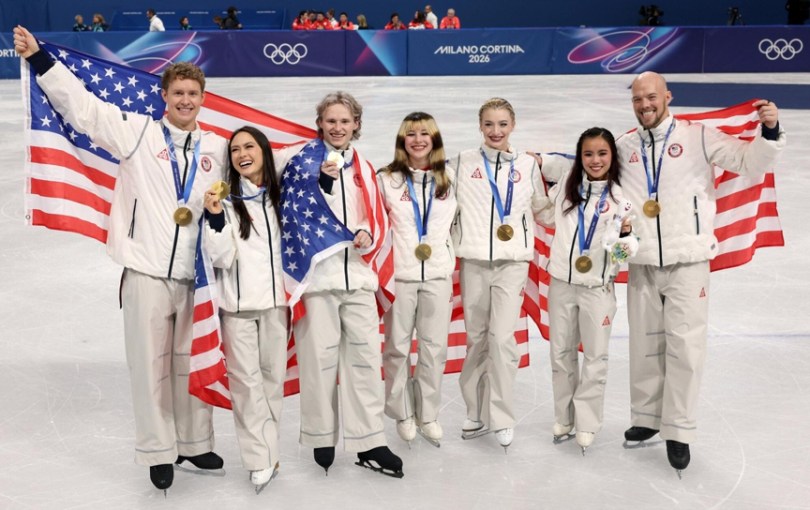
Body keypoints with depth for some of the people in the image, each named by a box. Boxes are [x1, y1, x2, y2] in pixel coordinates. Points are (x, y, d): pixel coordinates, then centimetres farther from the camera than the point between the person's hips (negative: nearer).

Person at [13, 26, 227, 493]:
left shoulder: (218, 149, 10)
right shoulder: (137, 131, 1)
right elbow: (82, 104, -3)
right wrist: (39, 58, -8)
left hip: (197, 274, 3)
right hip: (147, 271, -2)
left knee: (192, 362, 13)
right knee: (151, 364, 4)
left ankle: (194, 443, 28)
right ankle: (159, 452, 17)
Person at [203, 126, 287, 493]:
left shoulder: (280, 196, 8)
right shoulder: (224, 198, -4)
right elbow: (221, 258, -10)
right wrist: (215, 219, -22)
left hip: (275, 298, 3)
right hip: (237, 302, -3)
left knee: (273, 377, 8)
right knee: (246, 380, -4)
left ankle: (269, 451, 18)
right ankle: (260, 460, 1)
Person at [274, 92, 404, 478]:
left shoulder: (363, 167, 16)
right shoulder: (304, 156, 1)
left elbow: (378, 218, 18)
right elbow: (298, 209, -10)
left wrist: (368, 235, -2)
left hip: (357, 274, 4)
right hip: (316, 272, -4)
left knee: (365, 357, 5)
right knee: (320, 357, 2)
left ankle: (369, 443, 12)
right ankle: (322, 438, 17)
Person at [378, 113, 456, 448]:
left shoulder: (446, 181, 9)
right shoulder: (387, 179, 2)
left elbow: (453, 229, 14)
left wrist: (453, 273, 10)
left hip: (437, 275, 2)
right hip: (399, 275, -2)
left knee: (435, 347, 4)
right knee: (398, 347, 4)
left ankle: (428, 414, 18)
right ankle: (403, 414, 19)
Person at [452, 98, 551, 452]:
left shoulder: (528, 165, 7)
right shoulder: (463, 162, 4)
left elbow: (539, 206, 18)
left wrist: (520, 228, 4)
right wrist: (458, 236, -1)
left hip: (513, 262, 0)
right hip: (473, 260, 1)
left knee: (502, 337, -9)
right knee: (476, 338, 6)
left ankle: (501, 418, 0)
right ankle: (477, 413, 18)